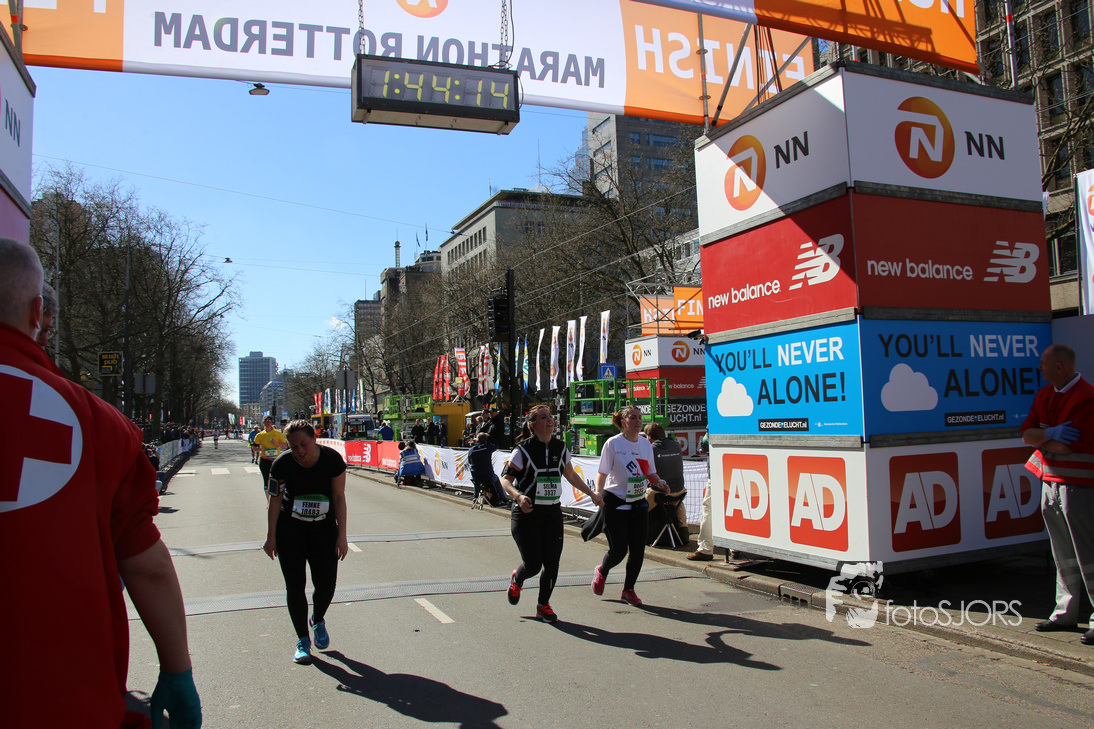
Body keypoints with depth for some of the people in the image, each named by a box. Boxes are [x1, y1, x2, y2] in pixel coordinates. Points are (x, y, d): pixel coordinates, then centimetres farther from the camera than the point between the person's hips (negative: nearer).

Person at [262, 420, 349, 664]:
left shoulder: (332, 459, -17)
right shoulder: (282, 464, -18)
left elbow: (339, 497, -9)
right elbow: (275, 500, -6)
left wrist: (342, 535, -9)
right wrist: (271, 537, -3)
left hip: (323, 527, 1)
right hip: (290, 529, 0)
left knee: (327, 584, -2)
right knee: (295, 585, -1)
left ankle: (318, 620, 30)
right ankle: (302, 640, 16)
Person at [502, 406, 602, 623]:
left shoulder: (560, 448, 6)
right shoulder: (523, 449, -10)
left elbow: (571, 475, 20)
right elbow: (506, 479, -10)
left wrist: (592, 493, 18)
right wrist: (518, 496, -28)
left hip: (552, 513, 4)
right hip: (527, 513, -4)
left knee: (552, 563, -1)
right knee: (533, 564, -4)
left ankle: (543, 605, 20)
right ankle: (516, 580, 32)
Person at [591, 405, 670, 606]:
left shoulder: (646, 444, 7)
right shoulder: (613, 444, -8)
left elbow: (650, 473, 15)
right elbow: (602, 472, -8)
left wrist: (659, 483, -5)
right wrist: (598, 493, -24)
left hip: (639, 503, 5)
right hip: (615, 503, -5)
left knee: (638, 550, 1)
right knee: (618, 550, -3)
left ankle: (628, 590, 19)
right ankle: (601, 572, 30)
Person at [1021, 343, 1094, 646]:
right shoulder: (1044, 395, 11)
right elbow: (1027, 433, 5)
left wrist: (1041, 439, -5)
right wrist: (1051, 434, -15)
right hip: (1049, 481, 8)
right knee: (1063, 554, 14)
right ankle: (1066, 613, 23)